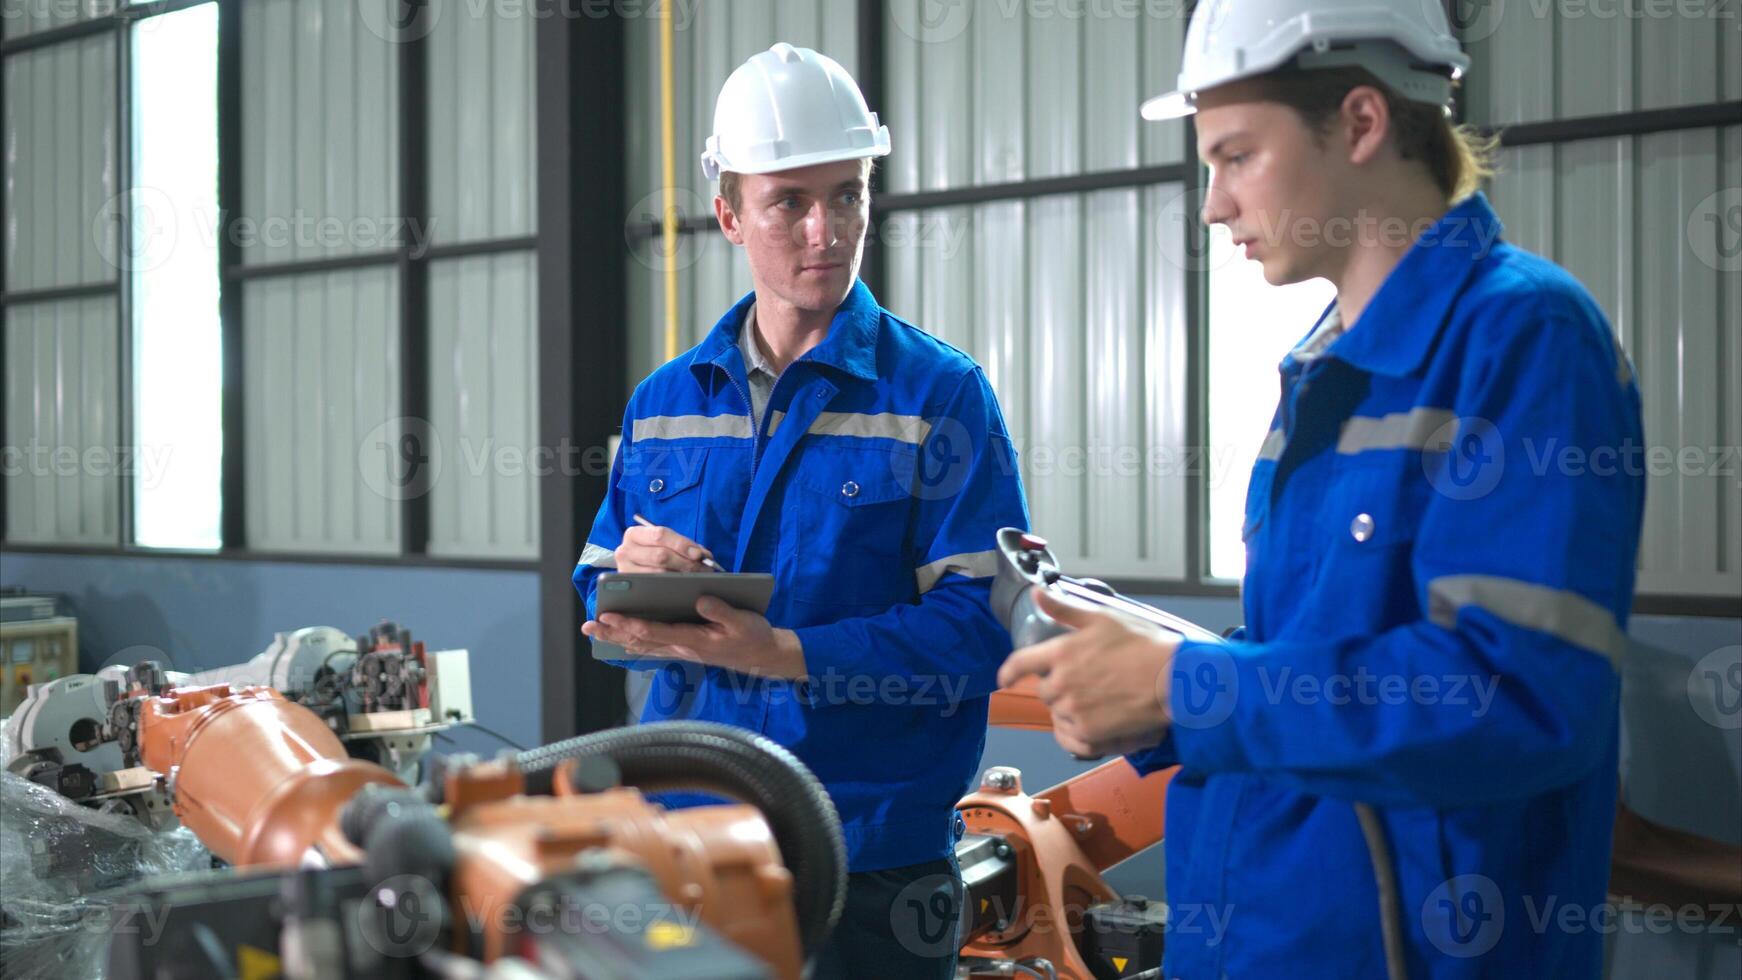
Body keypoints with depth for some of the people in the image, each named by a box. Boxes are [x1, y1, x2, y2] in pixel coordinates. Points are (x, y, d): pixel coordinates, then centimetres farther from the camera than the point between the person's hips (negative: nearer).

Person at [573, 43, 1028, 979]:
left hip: (870, 858, -4)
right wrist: (638, 582, -12)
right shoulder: (662, 402, 10)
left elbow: (975, 626, -14)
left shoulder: (940, 393, -5)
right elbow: (600, 603, 12)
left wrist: (774, 652, -24)